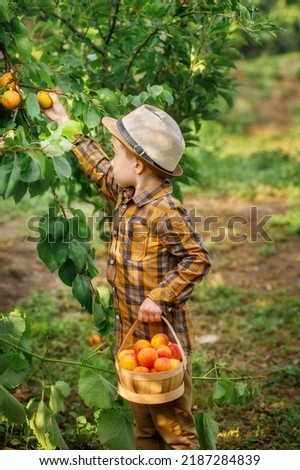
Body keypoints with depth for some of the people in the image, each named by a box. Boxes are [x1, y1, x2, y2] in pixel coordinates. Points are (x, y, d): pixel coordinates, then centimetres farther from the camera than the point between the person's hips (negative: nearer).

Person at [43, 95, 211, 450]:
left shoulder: (165, 212, -22)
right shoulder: (125, 196, 5)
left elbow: (197, 259, -20)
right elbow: (100, 170, 22)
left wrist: (160, 298, -26)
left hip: (164, 340, -9)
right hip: (131, 337, 9)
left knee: (175, 428, 4)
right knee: (144, 427, 22)